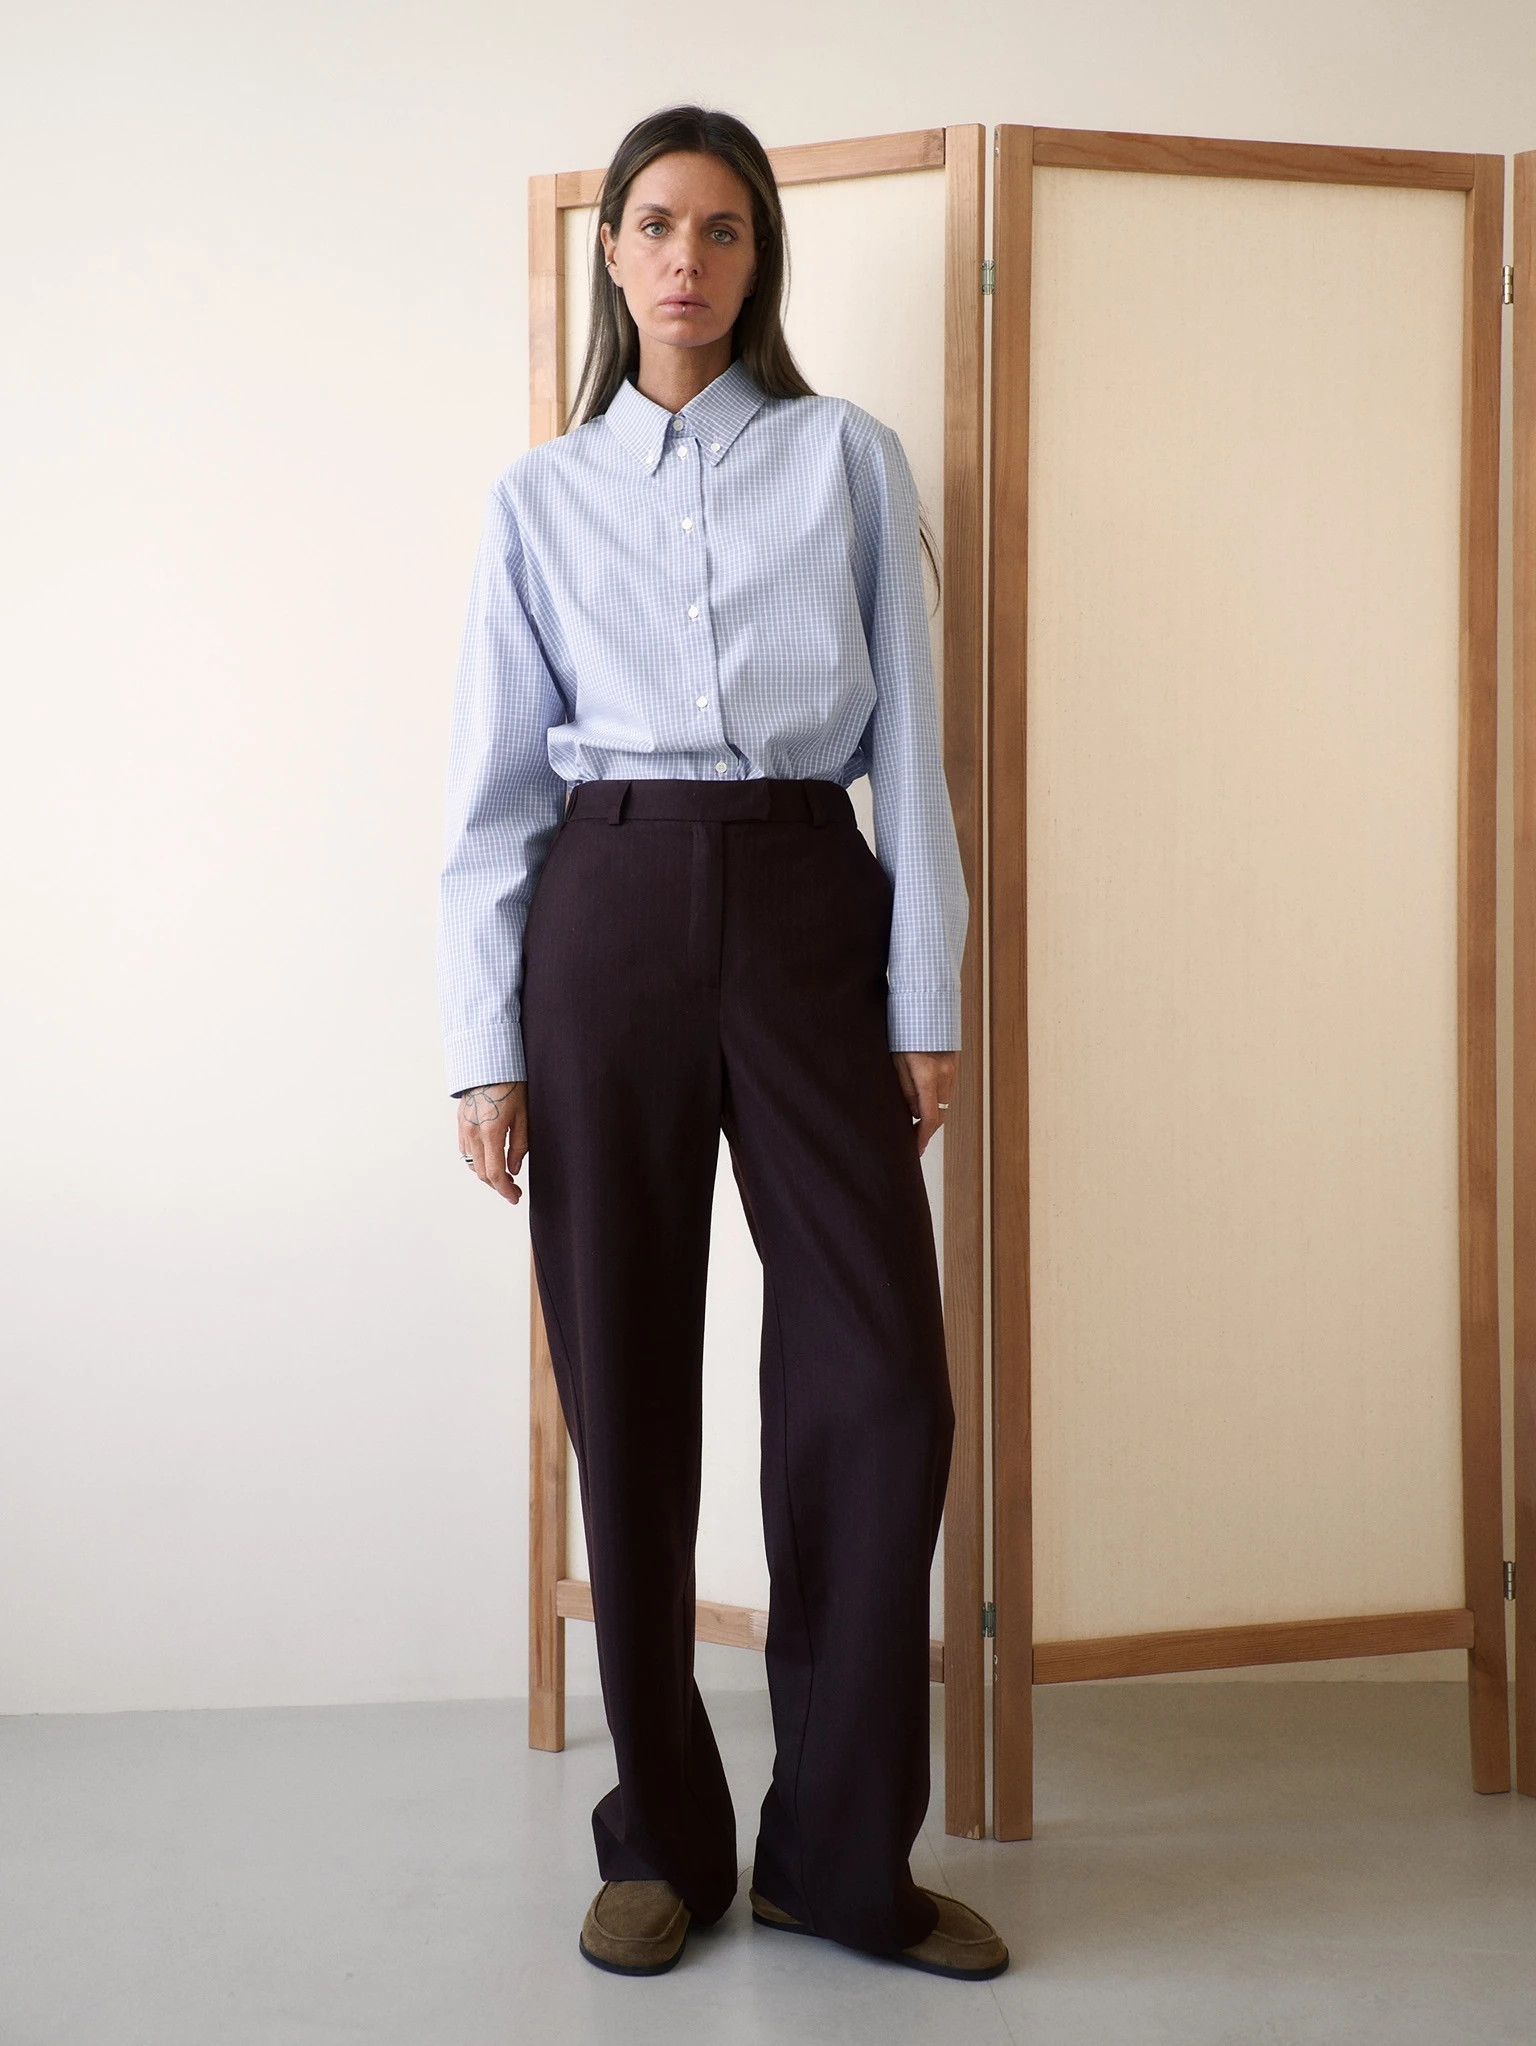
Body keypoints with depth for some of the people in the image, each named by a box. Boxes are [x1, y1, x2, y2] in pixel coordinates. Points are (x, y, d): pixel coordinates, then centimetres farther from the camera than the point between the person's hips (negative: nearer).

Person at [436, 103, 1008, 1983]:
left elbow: (905, 740, 6)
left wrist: (927, 1002, -1)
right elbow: (496, 782, 8)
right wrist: (484, 1046, 0)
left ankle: (847, 1853, 12)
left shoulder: (847, 457, 10)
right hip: (608, 915, 1)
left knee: (880, 1378, -5)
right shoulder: (541, 496, 12)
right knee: (626, 1383, 3)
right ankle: (661, 1837, 19)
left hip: (808, 904, 0)